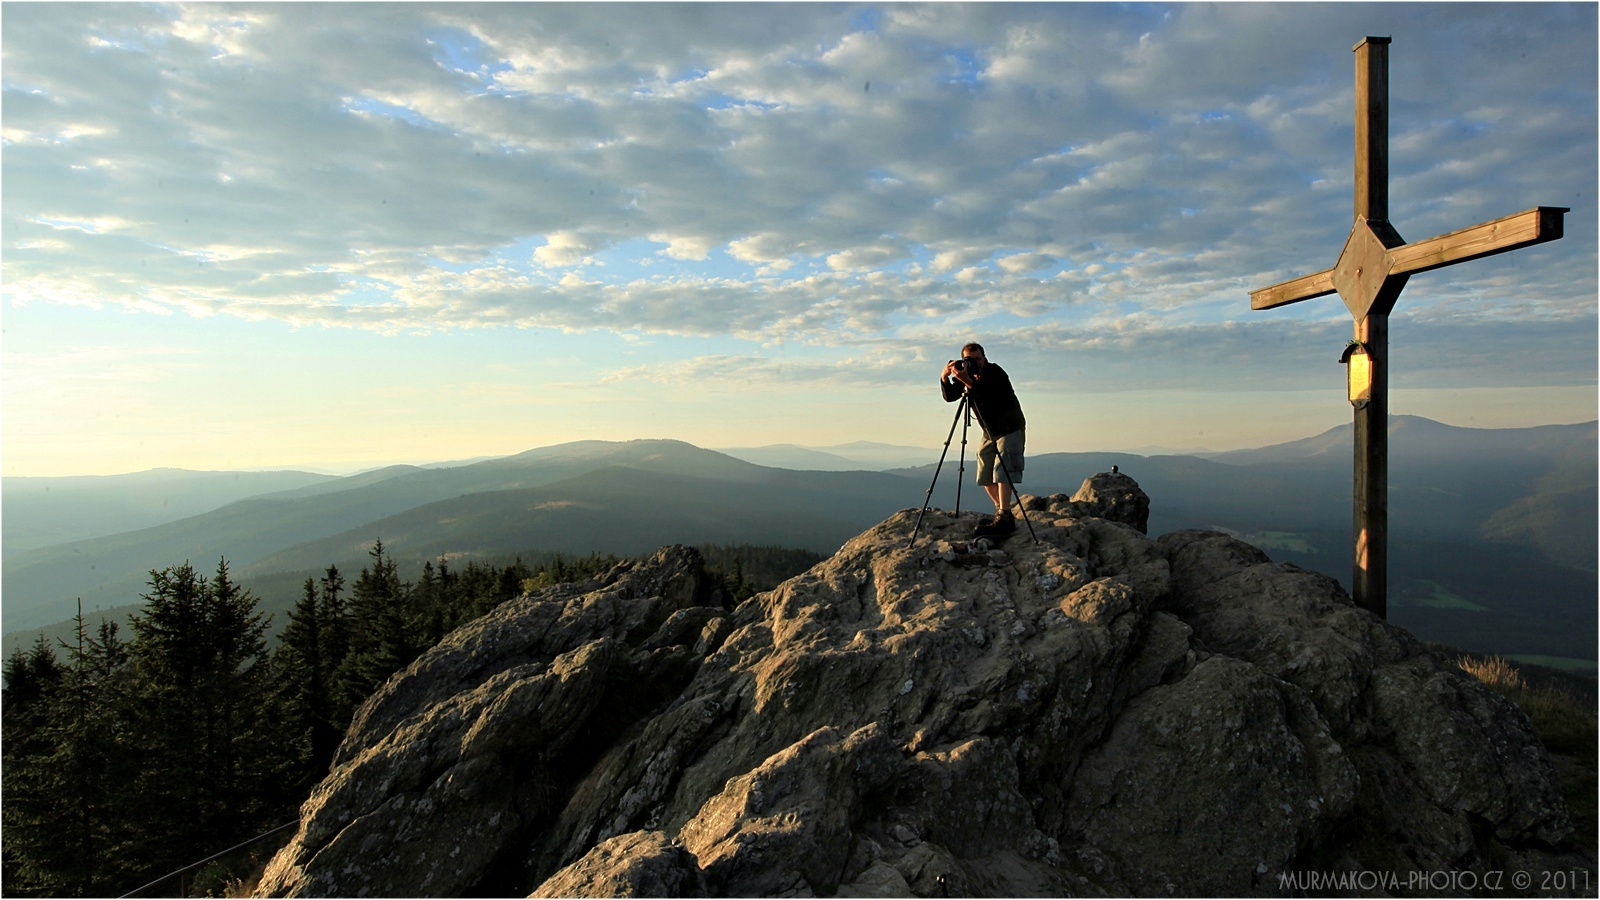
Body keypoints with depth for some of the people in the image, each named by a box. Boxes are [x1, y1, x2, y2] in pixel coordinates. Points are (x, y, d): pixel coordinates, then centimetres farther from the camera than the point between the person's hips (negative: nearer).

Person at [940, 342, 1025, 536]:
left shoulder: (995, 373, -18)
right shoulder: (966, 376, 2)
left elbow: (988, 392, -37)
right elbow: (949, 397, -4)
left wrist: (967, 381, -50)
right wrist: (945, 378, -21)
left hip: (1010, 429, -8)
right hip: (989, 432, 8)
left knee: (1002, 472, -19)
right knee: (985, 477, 8)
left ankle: (1004, 518, -24)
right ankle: (1002, 512, 20)